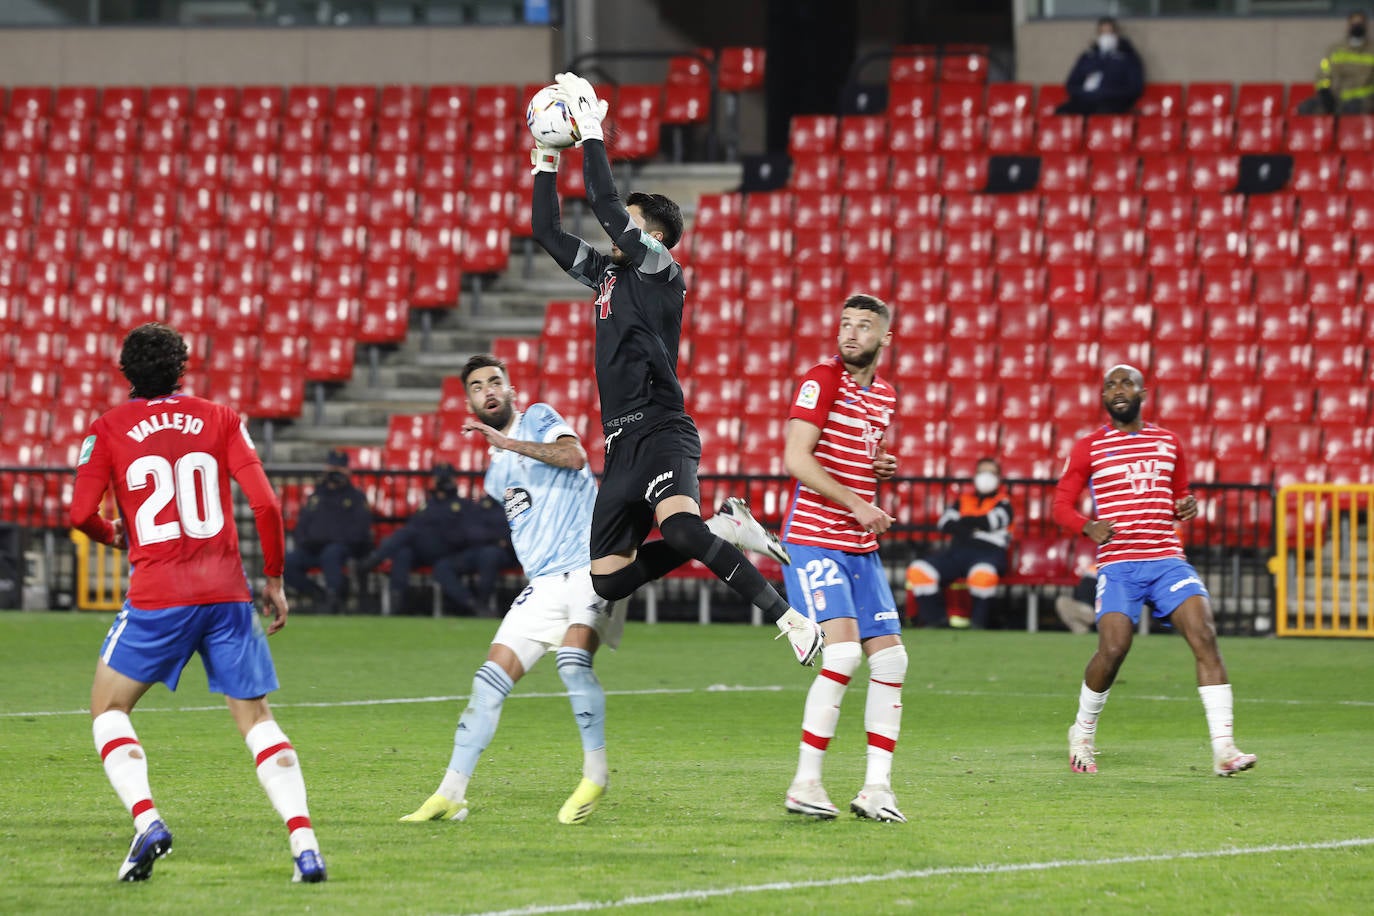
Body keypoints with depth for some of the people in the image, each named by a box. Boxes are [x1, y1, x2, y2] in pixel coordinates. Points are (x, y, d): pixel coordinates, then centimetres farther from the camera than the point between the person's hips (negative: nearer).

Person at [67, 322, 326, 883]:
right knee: (256, 717, 9)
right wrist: (273, 579, 11)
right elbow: (264, 504, 0)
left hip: (157, 594, -2)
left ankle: (146, 820, -10)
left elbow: (81, 513, -2)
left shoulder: (109, 429, 5)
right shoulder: (219, 419, 8)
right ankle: (304, 842, -7)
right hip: (226, 591, 2)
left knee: (108, 707, 14)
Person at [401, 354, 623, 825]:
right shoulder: (497, 474, 22)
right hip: (544, 583, 7)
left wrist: (506, 441, -21)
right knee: (490, 679, -1)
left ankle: (596, 773, -12)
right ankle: (451, 795, 2)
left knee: (573, 659, -29)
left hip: (593, 564, -7)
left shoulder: (538, 418, 2)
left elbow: (573, 456, -19)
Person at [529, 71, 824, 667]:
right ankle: (722, 531, 15)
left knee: (677, 525, -36)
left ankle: (790, 618, -35)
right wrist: (547, 159, 21)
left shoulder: (661, 272, -3)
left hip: (661, 433, -9)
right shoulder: (608, 274, 20)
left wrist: (591, 131, -7)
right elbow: (546, 231, 27)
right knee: (609, 579, 4)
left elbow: (605, 204, -13)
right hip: (622, 444, 9)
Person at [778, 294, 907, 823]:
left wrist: (881, 468, 7)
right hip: (813, 538, -8)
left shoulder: (885, 396, 14)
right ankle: (805, 784, -12)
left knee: (890, 658, 2)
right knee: (843, 652, -19)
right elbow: (796, 458, -17)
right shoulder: (823, 380, -9)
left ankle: (877, 788, 7)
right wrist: (857, 505, -18)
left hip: (861, 548, 8)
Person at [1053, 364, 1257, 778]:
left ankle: (1223, 749, -20)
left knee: (1204, 635, -17)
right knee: (1113, 648, -18)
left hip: (1168, 559, 3)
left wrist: (1187, 507, 3)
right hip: (1118, 563, -3)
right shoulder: (1089, 448, 7)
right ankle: (1082, 734, 11)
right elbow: (1062, 504, 7)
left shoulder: (1168, 443, 16)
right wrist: (1088, 526, -14)